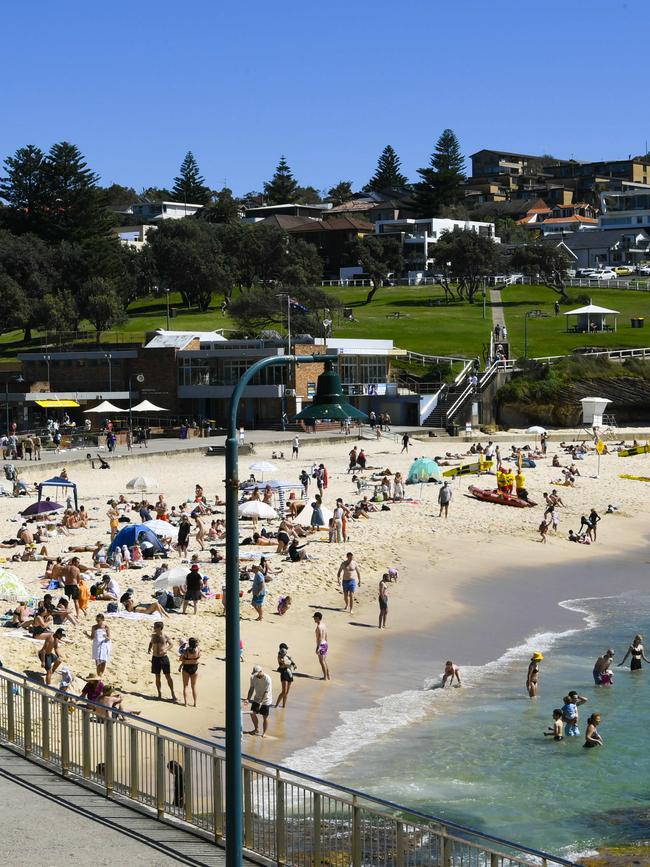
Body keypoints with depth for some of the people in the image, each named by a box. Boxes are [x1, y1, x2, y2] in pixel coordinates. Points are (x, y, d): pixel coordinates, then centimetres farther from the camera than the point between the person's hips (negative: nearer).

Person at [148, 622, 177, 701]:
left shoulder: (166, 637, -7)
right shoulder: (153, 636, 3)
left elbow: (171, 644, 6)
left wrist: (166, 649, -12)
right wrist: (149, 649, 2)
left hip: (164, 658, -3)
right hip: (155, 658, 3)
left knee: (168, 677, -1)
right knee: (157, 677, 8)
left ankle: (173, 694, 7)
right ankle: (159, 694, 18)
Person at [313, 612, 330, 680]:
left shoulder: (319, 627, -20)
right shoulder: (324, 625, 8)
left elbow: (319, 638, -22)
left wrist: (317, 648, -20)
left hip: (321, 645, -9)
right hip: (325, 644, 9)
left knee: (322, 661, 2)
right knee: (325, 661, 17)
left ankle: (325, 677, 7)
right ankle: (328, 676, 20)